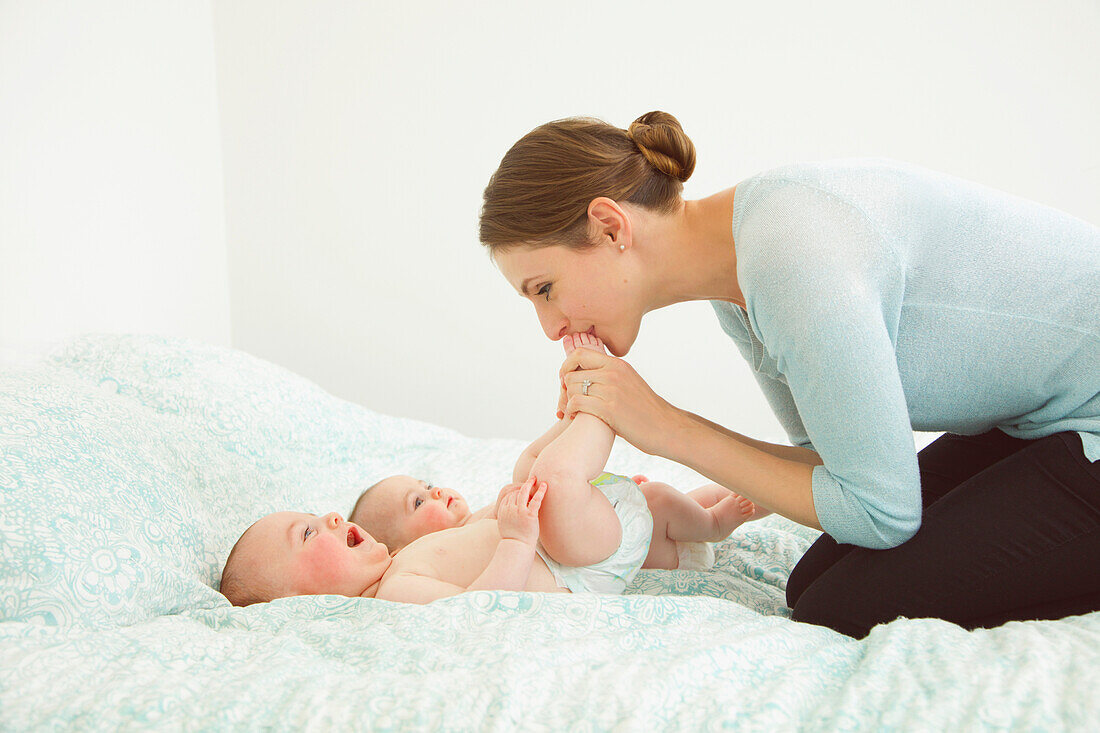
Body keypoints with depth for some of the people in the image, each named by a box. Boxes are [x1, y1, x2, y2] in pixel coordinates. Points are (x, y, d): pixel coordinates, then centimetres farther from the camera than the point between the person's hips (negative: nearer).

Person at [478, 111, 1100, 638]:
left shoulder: (793, 256, -30)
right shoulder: (737, 284, 0)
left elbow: (881, 512, -22)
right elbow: (833, 458, 7)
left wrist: (667, 428, -18)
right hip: (1037, 421, 9)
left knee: (845, 611, -12)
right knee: (815, 586, 4)